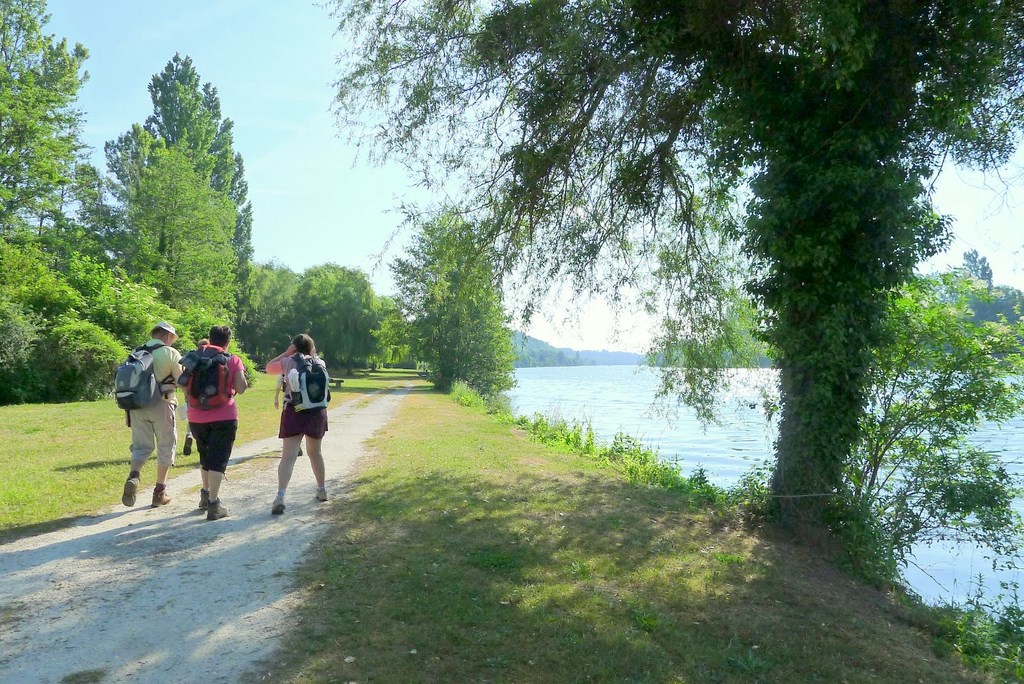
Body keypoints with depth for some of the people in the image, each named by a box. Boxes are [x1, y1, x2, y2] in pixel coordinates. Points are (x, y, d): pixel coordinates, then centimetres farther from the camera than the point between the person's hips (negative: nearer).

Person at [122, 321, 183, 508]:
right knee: (166, 447, 9)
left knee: (141, 446, 13)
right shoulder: (170, 353, -2)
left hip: (137, 405, 4)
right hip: (161, 404, -4)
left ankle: (133, 476, -16)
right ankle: (159, 492, 13)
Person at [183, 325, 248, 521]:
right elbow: (240, 388, -10)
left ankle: (205, 495, 33)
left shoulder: (194, 357, 6)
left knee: (205, 456, 23)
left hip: (196, 417, 4)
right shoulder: (233, 360, -4)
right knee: (218, 459, -2)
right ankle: (213, 504, -8)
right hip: (224, 416, -4)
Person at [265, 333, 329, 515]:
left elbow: (269, 367, 14)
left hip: (294, 412, -3)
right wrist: (312, 354, 17)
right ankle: (322, 490, 33)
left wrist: (286, 353, 9)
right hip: (317, 412, 3)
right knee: (315, 452, 22)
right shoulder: (319, 363, 5)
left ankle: (280, 498, -22)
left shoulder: (288, 362, -2)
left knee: (288, 457, -8)